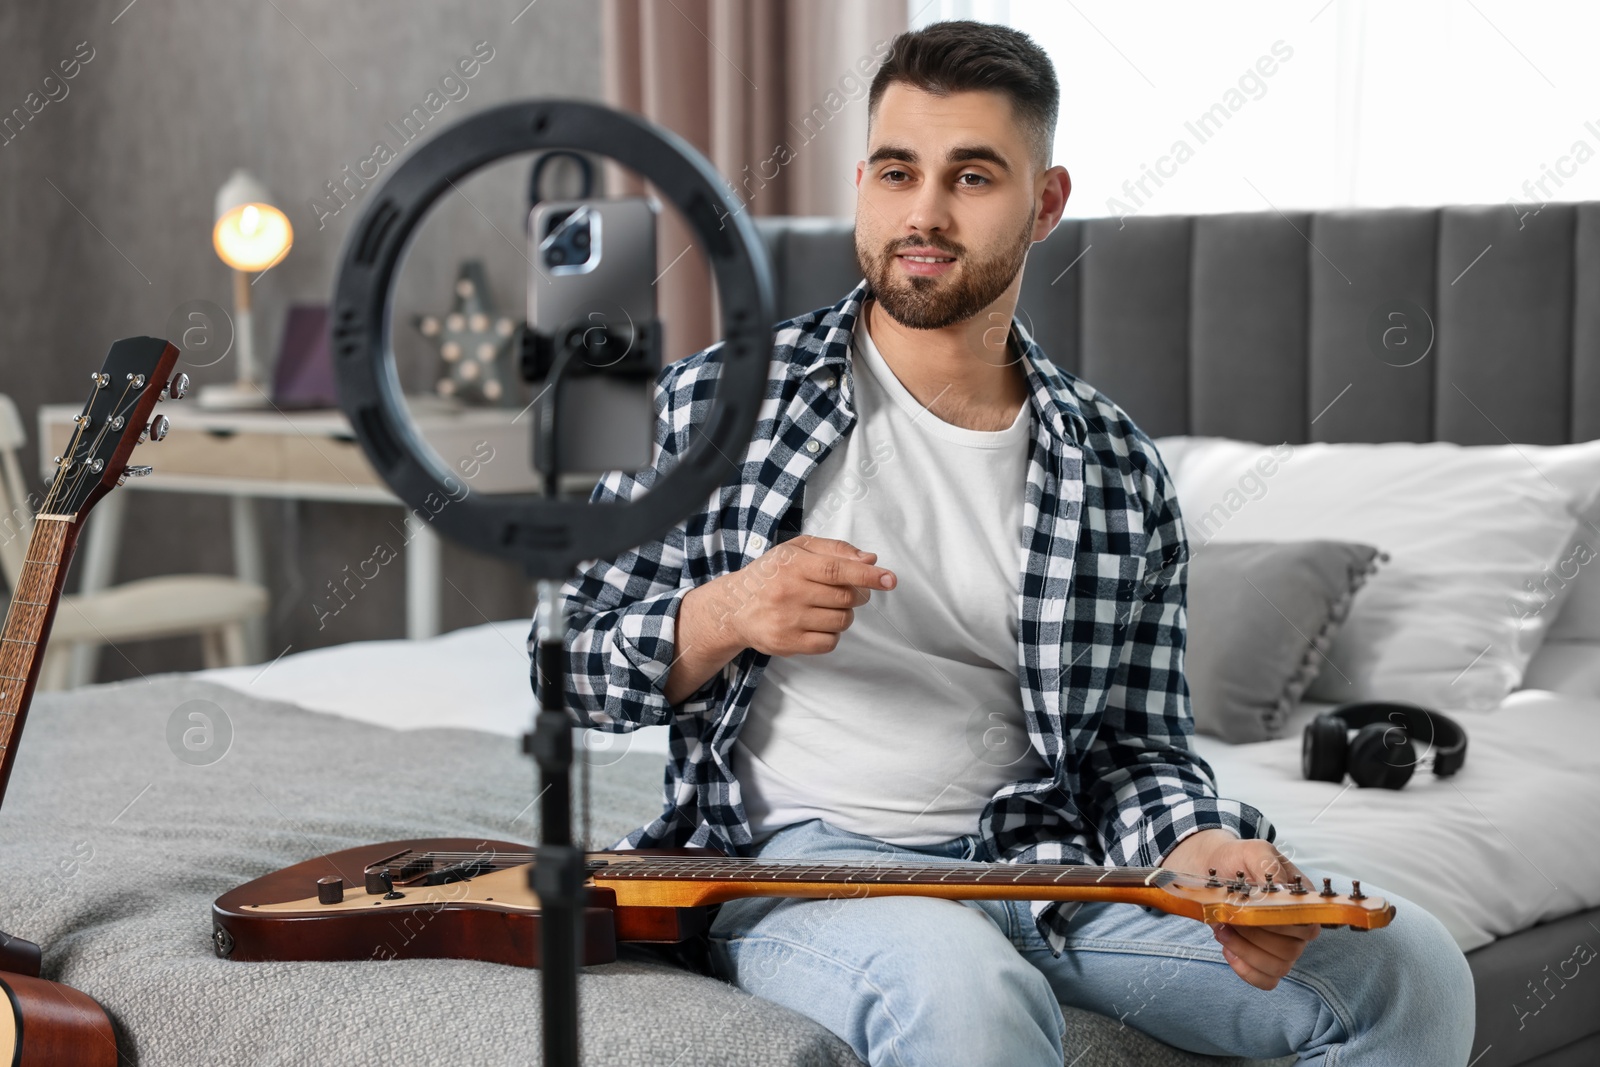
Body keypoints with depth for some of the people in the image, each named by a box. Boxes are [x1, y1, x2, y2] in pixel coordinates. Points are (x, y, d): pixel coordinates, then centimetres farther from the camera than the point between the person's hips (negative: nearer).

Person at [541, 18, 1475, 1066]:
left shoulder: (1121, 475, 9)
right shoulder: (718, 402, 4)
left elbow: (1134, 746, 12)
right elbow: (567, 663, 7)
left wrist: (1203, 853, -11)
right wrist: (723, 617, -14)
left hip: (1041, 864, 3)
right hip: (797, 860, -3)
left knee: (1406, 967, -15)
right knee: (964, 983, -39)